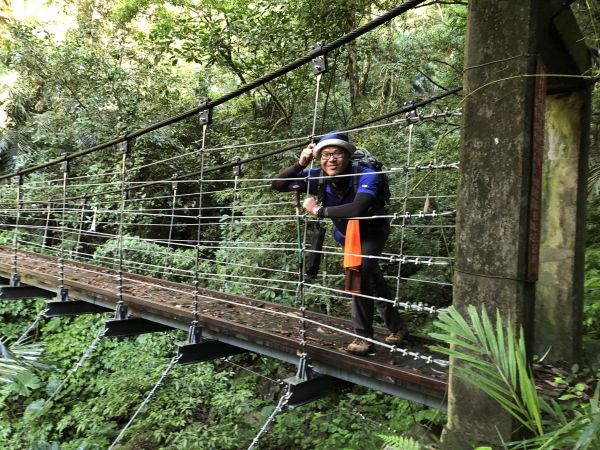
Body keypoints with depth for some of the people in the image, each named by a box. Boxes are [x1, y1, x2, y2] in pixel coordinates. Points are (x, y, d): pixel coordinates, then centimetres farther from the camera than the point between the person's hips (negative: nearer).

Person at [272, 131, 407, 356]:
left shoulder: (366, 175, -38)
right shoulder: (317, 177, -25)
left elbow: (357, 209, -55)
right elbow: (278, 185, -23)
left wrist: (319, 210, -45)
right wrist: (300, 164, -38)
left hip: (372, 232, -5)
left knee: (359, 272, -27)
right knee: (372, 278, 19)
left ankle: (363, 337, -10)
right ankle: (397, 325, 42)